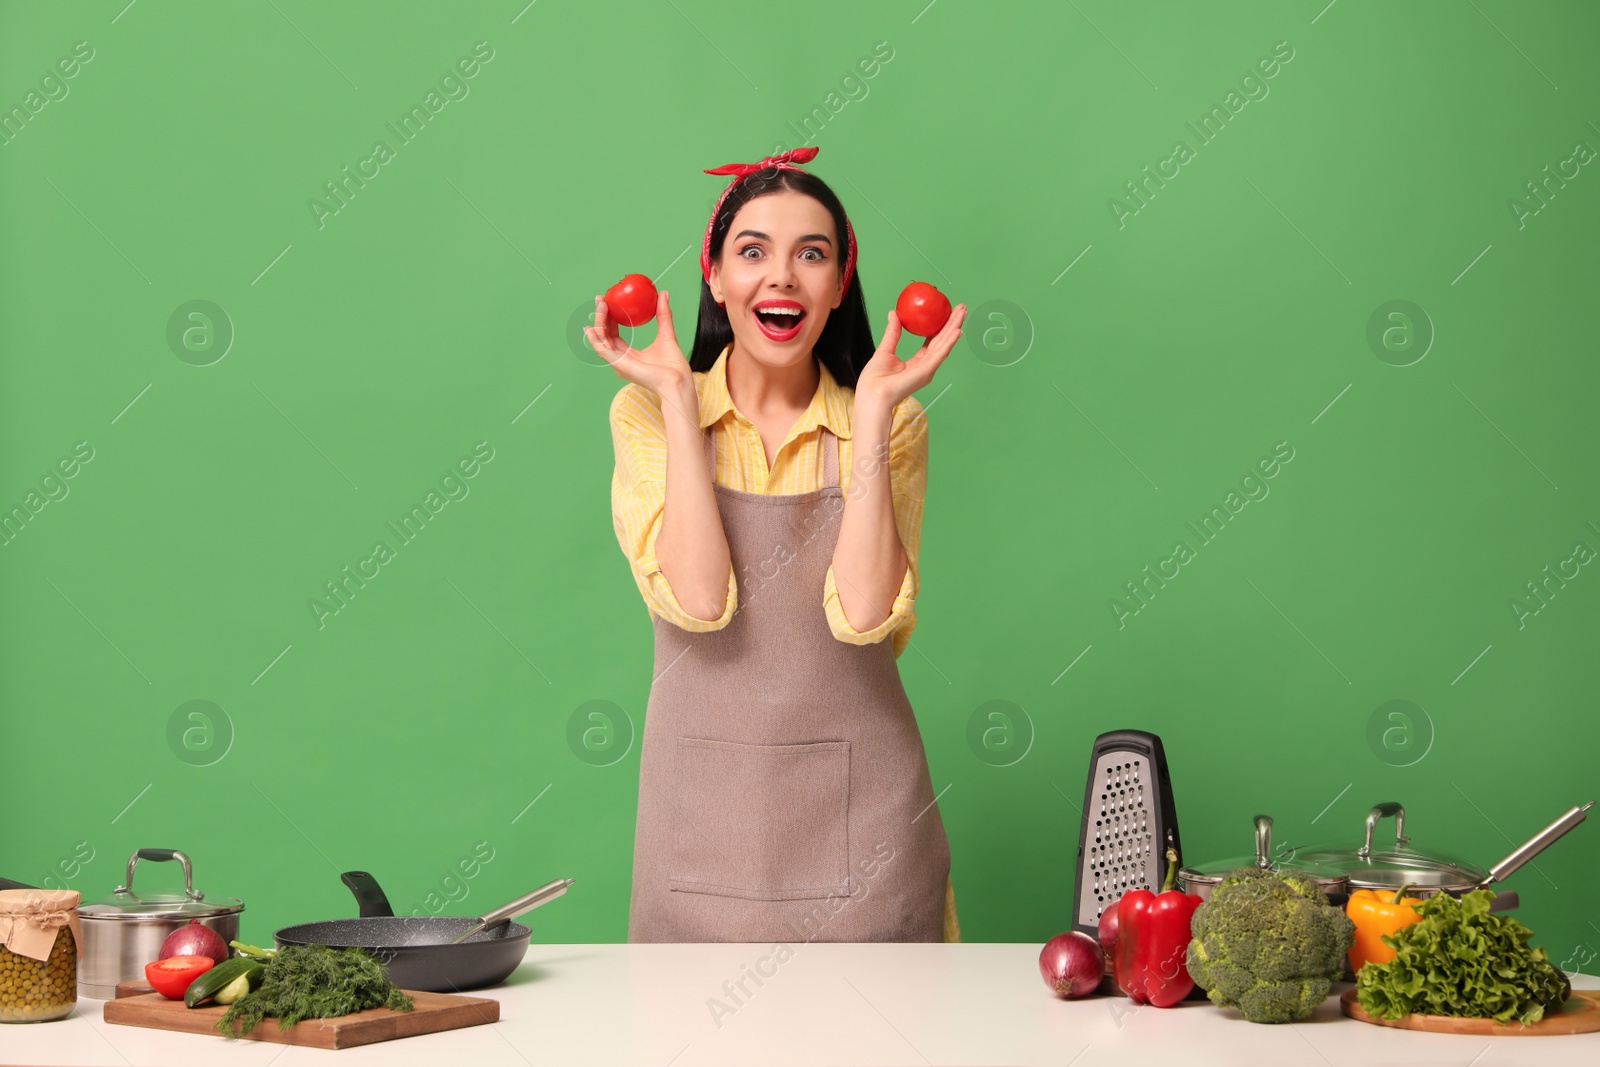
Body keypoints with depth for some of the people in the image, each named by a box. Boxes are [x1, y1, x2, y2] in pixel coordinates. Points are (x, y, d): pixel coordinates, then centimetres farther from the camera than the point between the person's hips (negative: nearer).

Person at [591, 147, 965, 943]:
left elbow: (864, 610, -14)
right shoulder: (648, 414, 1)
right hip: (704, 804, 0)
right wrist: (677, 399, -11)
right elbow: (698, 598, -15)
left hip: (857, 811, 1)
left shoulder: (888, 424, 3)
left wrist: (873, 408, -12)